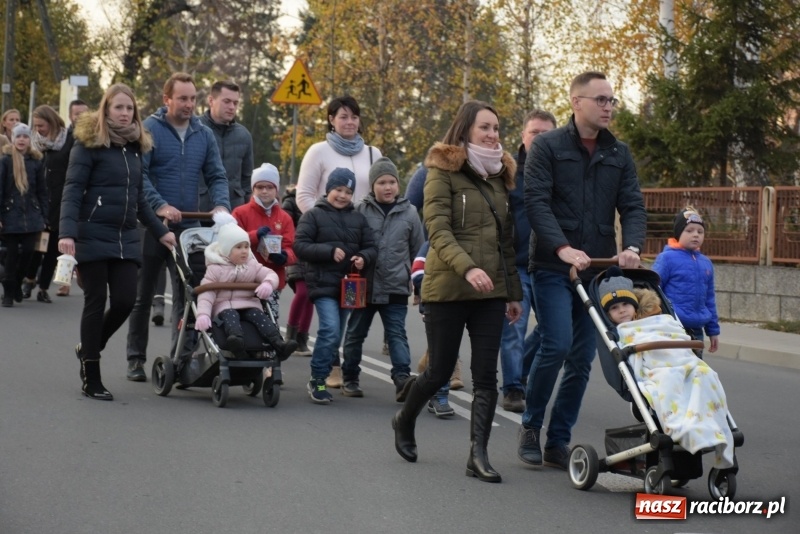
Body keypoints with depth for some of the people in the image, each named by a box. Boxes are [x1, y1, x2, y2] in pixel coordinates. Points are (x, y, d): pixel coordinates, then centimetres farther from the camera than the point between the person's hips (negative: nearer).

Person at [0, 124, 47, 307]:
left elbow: (42, 191, 9)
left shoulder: (36, 162, 5)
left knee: (27, 252, -1)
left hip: (31, 216, 2)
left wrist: (43, 216, 5)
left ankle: (17, 283, 25)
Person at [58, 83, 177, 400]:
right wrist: (67, 233, -24)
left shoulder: (135, 147, 12)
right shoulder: (89, 145, -6)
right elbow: (72, 192, -13)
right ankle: (91, 379, 9)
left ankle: (88, 349, 26)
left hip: (126, 238, 5)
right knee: (96, 302, -1)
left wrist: (160, 231, 16)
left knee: (125, 301, -3)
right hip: (93, 236, -5)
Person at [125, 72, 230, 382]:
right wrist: (159, 206, -25)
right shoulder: (150, 129, -6)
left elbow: (216, 176, 9)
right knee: (143, 295, 7)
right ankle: (136, 359, 17)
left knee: (187, 296, 0)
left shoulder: (204, 135, 8)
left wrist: (221, 205, -10)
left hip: (189, 228, 3)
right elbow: (138, 173, -14)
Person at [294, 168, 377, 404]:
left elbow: (371, 247, 13)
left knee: (336, 335, 9)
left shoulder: (358, 218, 12)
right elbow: (300, 246, -8)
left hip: (348, 285, 5)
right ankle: (317, 380, -8)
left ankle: (320, 379, 21)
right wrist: (330, 251, -18)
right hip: (323, 284, -5)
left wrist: (363, 258, -10)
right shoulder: (313, 215, 0)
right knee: (330, 330, -19)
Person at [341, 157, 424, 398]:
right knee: (355, 333, 12)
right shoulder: (361, 211, 0)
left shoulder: (409, 212, 3)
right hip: (364, 285, 1)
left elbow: (418, 251, 9)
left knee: (397, 334, -6)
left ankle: (402, 378, -12)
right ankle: (350, 378, 24)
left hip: (395, 288, -1)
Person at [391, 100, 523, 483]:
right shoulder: (443, 172, -4)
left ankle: (478, 454, 0)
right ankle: (404, 422, 31)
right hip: (447, 289, -5)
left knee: (486, 375, -3)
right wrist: (467, 267, -30)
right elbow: (438, 231, -15)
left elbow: (506, 238, 16)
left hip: (491, 291, 5)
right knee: (440, 372, 4)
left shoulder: (500, 175, 14)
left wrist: (513, 291, 13)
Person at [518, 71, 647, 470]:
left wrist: (632, 246, -14)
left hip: (598, 270, 5)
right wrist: (563, 248, -24)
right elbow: (536, 202, -10)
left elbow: (632, 206, 6)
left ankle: (559, 442, 15)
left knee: (582, 359, 5)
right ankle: (530, 426, 6)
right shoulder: (548, 146, -1)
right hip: (554, 268, -5)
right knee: (556, 346, -16)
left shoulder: (619, 154, 13)